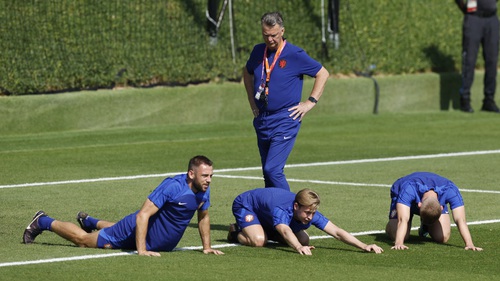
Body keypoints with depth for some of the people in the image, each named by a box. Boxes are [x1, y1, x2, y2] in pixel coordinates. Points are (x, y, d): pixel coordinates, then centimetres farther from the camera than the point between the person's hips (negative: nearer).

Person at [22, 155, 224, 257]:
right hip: (136, 231, -7)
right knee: (83, 239, 5)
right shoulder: (172, 187, -34)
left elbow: (203, 217, 10)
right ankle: (43, 222, 25)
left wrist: (206, 247, 5)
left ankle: (89, 221, 63)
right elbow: (143, 214, -36)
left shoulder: (204, 191, -10)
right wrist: (141, 250, -39)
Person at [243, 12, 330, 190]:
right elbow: (247, 72, 28)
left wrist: (310, 102, -5)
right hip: (261, 120, 6)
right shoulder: (258, 51, 8)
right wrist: (252, 100, 20)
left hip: (285, 122, -6)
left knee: (273, 170, -18)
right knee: (268, 173, 10)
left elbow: (323, 74, -1)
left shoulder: (295, 55, -8)